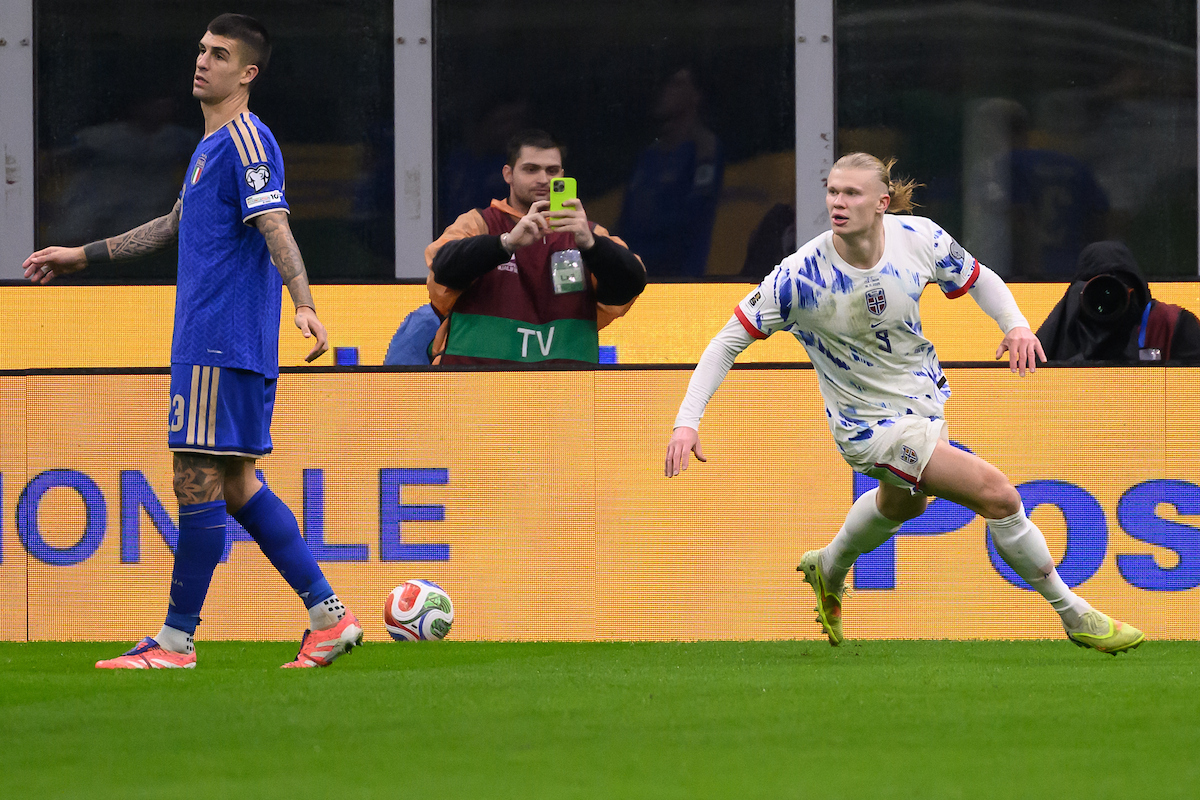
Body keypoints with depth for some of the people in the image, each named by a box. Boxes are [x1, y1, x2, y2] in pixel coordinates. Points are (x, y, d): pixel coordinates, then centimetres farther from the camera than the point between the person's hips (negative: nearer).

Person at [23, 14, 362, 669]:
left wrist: (304, 303, -36)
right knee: (235, 485, 10)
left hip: (219, 344, -10)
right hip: (210, 339, 10)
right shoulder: (211, 146, 20)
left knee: (199, 481, -5)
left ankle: (177, 639, -1)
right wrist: (81, 257, 37)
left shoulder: (245, 142, -10)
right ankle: (328, 614, 9)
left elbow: (276, 230, -22)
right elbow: (175, 227, 32)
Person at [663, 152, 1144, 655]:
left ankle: (829, 571, 65)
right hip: (870, 423, -6)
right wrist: (687, 421, -26)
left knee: (903, 503, 34)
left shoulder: (920, 239, -17)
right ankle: (1073, 614, 1)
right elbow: (730, 340, -19)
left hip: (925, 399, 6)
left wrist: (1015, 324, -16)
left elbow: (977, 278, 3)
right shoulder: (799, 277, -27)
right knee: (997, 495, -17)